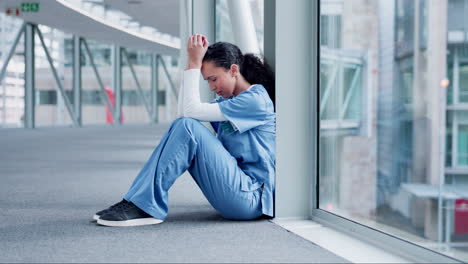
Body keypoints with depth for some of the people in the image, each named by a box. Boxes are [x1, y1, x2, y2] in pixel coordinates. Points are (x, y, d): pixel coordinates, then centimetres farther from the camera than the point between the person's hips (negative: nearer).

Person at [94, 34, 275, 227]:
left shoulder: (256, 99, -10)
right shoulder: (228, 100, 18)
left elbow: (192, 110, -16)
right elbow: (183, 112, 10)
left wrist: (194, 64, -9)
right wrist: (191, 64, 5)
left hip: (249, 196, -9)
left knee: (187, 126, -19)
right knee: (182, 124, 0)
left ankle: (145, 206, -20)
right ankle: (139, 203, -9)